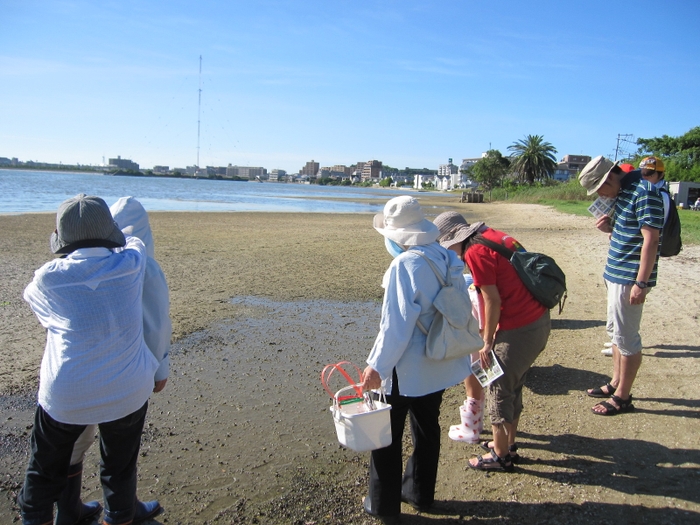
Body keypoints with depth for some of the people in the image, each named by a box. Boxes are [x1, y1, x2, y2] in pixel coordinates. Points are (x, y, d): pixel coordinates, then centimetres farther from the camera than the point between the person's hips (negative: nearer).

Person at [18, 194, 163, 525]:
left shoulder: (49, 278, -11)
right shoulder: (130, 264, -11)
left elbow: (31, 297, 13)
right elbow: (134, 240, 13)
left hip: (65, 395, -1)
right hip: (127, 390, 1)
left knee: (47, 465, 23)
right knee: (120, 464, 22)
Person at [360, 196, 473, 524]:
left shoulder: (405, 264, -23)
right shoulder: (448, 259, 0)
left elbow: (396, 323, -24)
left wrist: (377, 366, -17)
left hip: (407, 368, -8)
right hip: (440, 363, 8)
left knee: (386, 434, 11)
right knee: (427, 428, 22)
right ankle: (421, 494, 39)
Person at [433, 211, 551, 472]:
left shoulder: (475, 252, -16)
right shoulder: (493, 235, 11)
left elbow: (493, 301, -17)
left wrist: (487, 342, -6)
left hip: (520, 330, -9)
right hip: (540, 320, 9)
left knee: (499, 389, 6)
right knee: (512, 386, 21)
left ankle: (500, 455, 20)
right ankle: (508, 444, 36)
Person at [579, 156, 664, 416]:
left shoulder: (644, 193, -19)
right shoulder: (623, 190, 10)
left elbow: (651, 240, -22)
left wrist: (641, 283, -23)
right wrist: (611, 228, 0)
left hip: (630, 277, -10)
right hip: (616, 274, 10)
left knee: (626, 336, 0)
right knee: (617, 331, 19)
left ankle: (623, 397, 13)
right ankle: (616, 383, 33)